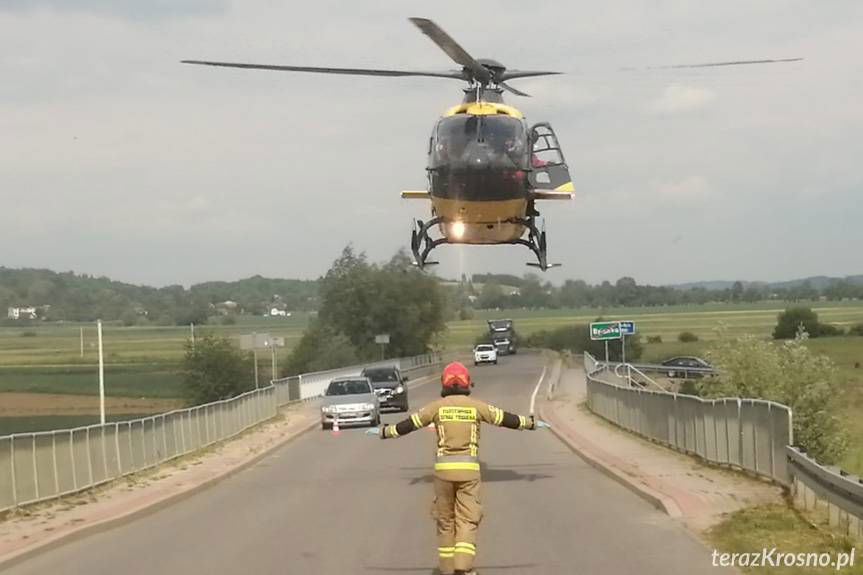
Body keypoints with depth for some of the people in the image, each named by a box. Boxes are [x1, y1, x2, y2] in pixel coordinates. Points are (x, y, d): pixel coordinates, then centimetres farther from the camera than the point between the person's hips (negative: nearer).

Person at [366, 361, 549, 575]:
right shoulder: (476, 406, 2)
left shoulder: (437, 406, 1)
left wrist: (384, 432, 24)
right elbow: (506, 419, 10)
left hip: (444, 467, 1)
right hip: (468, 468, -1)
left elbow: (408, 425, 9)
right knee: (467, 521, 0)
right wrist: (532, 423, 25)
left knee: (445, 520, 13)